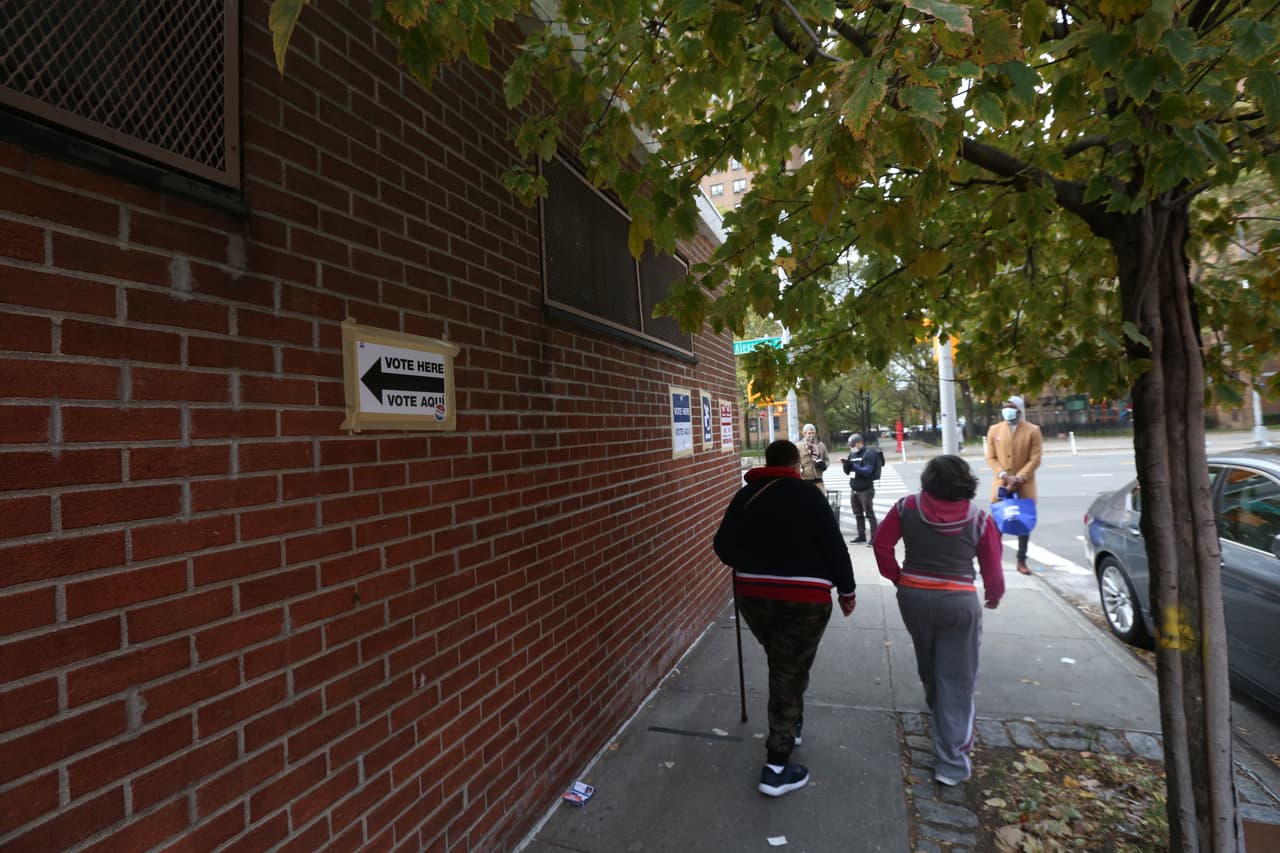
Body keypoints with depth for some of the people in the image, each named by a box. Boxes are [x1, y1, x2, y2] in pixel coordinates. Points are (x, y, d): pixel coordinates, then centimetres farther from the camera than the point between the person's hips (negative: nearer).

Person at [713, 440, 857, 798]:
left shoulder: (744, 496, 3)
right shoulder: (808, 495, -9)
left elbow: (723, 547, 6)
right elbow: (835, 547, -8)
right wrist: (847, 591, 6)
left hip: (753, 596, 5)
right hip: (803, 600, -4)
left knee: (781, 665, 25)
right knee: (791, 673, 2)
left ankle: (789, 726, 42)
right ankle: (776, 766, 4)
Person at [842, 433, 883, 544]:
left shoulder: (869, 454, -10)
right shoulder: (852, 454, 12)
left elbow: (867, 472, -20)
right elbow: (847, 472, 15)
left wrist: (852, 465, -27)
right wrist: (846, 464, -6)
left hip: (865, 490, -7)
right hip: (854, 489, 8)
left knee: (869, 514, -5)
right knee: (858, 514, 14)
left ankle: (874, 537, 0)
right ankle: (861, 535, 23)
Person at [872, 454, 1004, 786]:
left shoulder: (907, 507, -7)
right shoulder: (979, 517, -10)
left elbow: (881, 543, -3)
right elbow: (992, 568, -2)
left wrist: (897, 576, 11)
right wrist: (994, 594, 18)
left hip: (913, 595, 3)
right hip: (958, 601, -2)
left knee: (928, 664, 27)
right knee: (957, 680, 5)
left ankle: (937, 709, 53)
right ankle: (951, 762, 7)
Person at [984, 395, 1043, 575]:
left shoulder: (1033, 431, -1)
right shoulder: (994, 430, 4)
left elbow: (1035, 459, -6)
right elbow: (991, 458, 3)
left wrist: (1018, 479, -15)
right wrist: (1004, 475, -12)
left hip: (1025, 486, -1)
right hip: (1001, 484, 1)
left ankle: (1022, 561, 18)